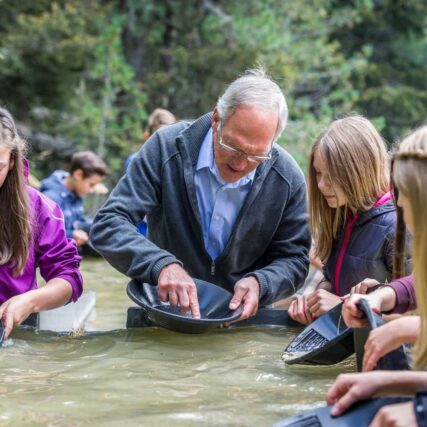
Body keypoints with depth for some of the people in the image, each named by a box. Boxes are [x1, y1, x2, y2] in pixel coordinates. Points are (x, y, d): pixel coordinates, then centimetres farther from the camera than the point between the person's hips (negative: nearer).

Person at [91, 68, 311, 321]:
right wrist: (161, 265, -34)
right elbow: (108, 224, -17)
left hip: (242, 325, 1)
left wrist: (259, 284, -21)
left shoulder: (288, 179, -9)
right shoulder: (166, 147, -14)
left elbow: (294, 259, 1)